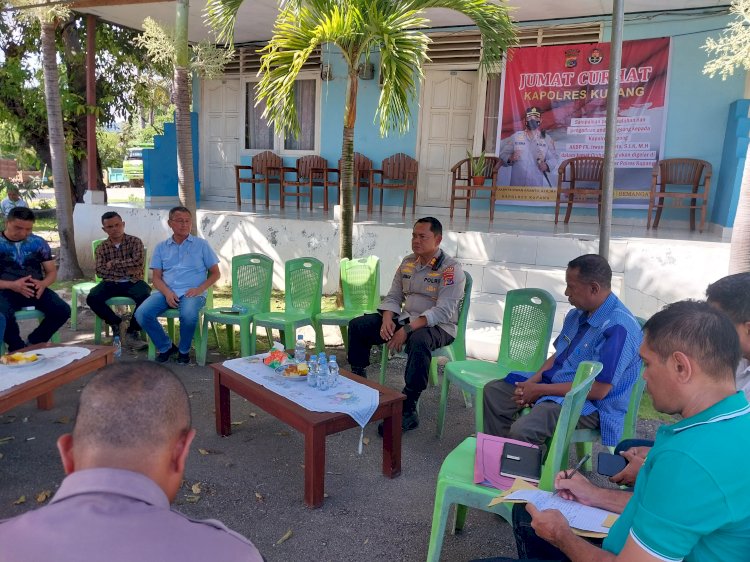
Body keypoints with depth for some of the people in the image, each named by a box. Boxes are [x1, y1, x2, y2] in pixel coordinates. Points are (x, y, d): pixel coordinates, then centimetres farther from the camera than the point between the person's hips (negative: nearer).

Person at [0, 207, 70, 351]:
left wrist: (43, 284, -12)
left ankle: (33, 343, -1)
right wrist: (12, 285, -22)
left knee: (62, 310, -22)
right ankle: (18, 348, -6)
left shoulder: (39, 243, 9)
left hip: (35, 289, 3)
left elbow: (52, 271, 12)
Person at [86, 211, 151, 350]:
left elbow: (138, 261, -15)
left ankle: (133, 331, -14)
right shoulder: (101, 248, 10)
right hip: (111, 283, 2)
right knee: (92, 298, -25)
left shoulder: (135, 241, 3)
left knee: (144, 296, -34)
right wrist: (125, 269, -11)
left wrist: (114, 263, -9)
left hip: (133, 282, -2)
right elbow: (100, 271, -2)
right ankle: (116, 322, -1)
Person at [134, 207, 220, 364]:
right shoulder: (161, 247, 15)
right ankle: (165, 346, 2)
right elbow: (157, 277, 10)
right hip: (166, 292, 3)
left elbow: (215, 273, 8)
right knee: (141, 314, -24)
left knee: (188, 315, -36)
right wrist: (167, 293, -11)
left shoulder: (201, 245, 9)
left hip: (191, 293, -3)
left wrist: (200, 289, -9)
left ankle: (184, 350, -4)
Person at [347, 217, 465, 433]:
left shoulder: (451, 269, -13)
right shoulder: (407, 262, 9)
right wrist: (387, 320, -10)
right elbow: (393, 297, 12)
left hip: (438, 326, -7)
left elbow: (443, 311, -22)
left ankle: (408, 410, -32)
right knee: (357, 325, -5)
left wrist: (407, 329, -28)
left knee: (418, 341, -42)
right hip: (405, 318, 7)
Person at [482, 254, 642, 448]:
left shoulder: (618, 328, -24)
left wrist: (540, 390, -18)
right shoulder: (577, 314, 6)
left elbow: (598, 390, -25)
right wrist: (532, 382, -5)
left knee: (522, 431, -30)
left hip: (591, 404, -9)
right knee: (493, 391, 5)